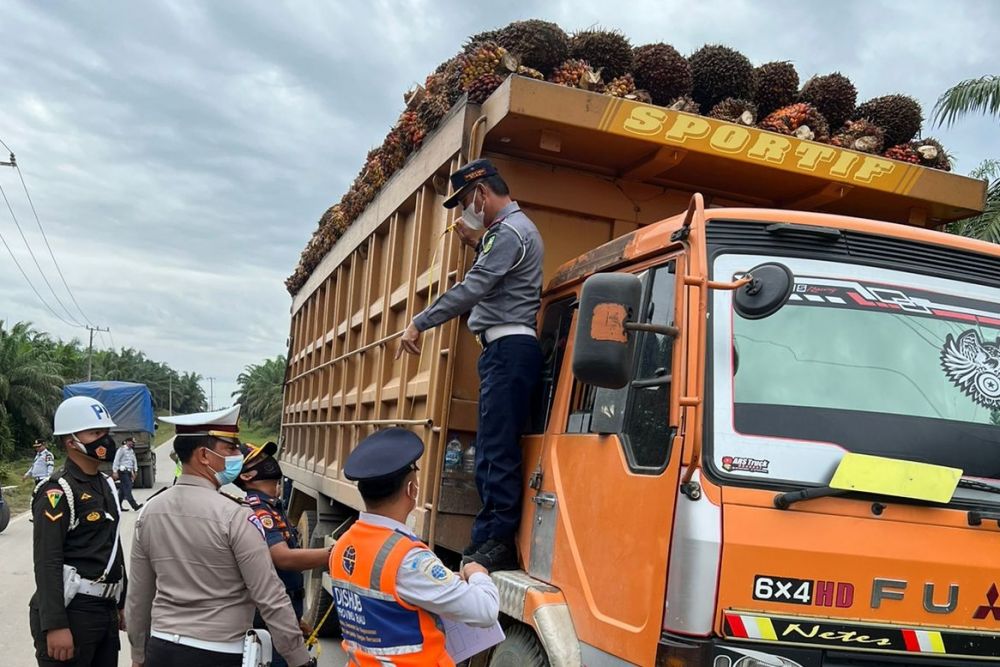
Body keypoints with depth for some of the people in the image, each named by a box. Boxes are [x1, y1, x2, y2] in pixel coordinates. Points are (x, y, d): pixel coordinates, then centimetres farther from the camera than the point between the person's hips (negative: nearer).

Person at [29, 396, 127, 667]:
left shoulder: (106, 486, 13)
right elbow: (47, 563, -18)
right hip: (71, 611, -8)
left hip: (106, 609, 8)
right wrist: (55, 626, -22)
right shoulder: (57, 492, -13)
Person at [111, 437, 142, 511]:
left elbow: (134, 462, 20)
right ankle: (134, 505, -19)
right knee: (127, 489, -12)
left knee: (124, 490, 9)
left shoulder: (131, 451, 18)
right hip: (123, 471, -8)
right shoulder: (122, 449, -6)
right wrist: (115, 472, -13)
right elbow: (116, 460, -9)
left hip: (129, 472, 9)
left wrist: (134, 472, 14)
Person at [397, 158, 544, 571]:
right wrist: (479, 244, 21)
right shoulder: (511, 229, 24)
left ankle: (497, 542, -10)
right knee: (492, 449, 9)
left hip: (508, 348, -11)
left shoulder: (510, 231, -10)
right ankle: (488, 539, 13)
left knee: (497, 448, -11)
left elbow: (472, 289, -17)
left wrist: (419, 324, -12)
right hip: (506, 350, 11)